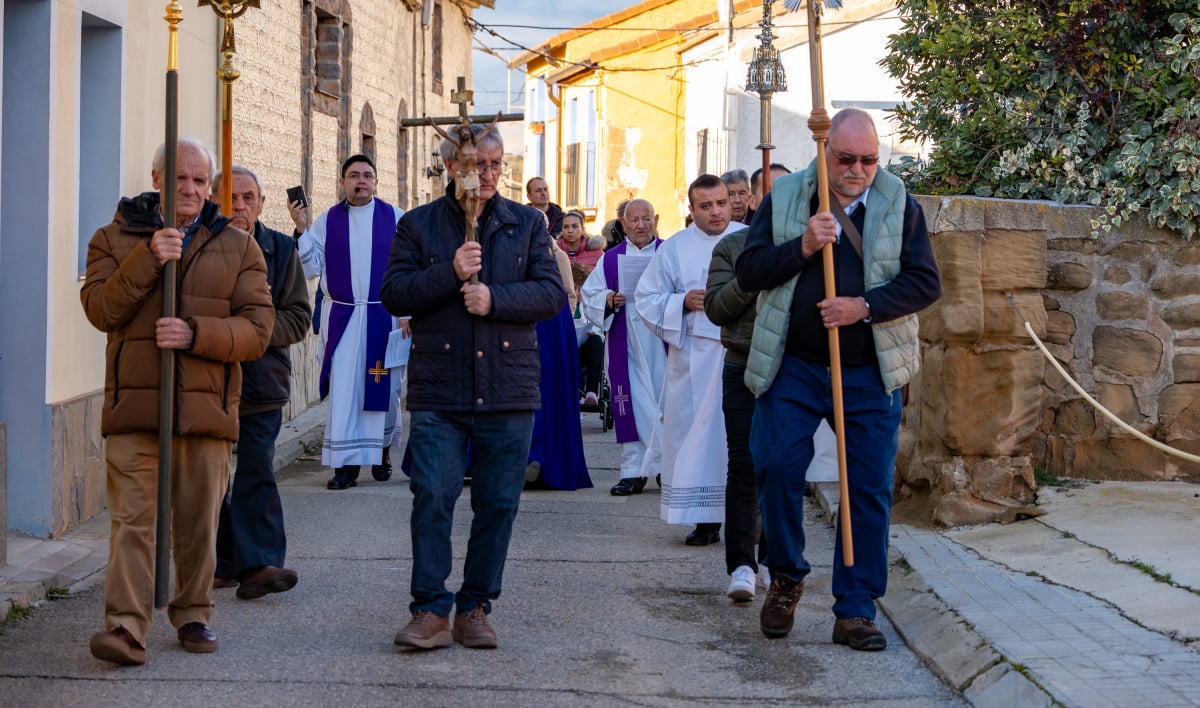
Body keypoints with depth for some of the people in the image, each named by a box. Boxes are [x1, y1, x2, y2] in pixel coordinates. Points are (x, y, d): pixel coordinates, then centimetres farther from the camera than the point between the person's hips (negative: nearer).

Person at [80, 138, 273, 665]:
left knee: (198, 524, 9)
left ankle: (193, 616, 24)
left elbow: (257, 329, 0)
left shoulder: (238, 248, 10)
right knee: (132, 519, -9)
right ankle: (126, 627, -12)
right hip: (134, 407, -1)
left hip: (207, 409, 1)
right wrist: (148, 259, -16)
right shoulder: (115, 239, 10)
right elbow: (100, 309, -5)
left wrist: (195, 334, -16)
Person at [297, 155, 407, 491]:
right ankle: (346, 463, -1)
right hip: (342, 319, 1)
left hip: (386, 318, 0)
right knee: (343, 390, -4)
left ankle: (381, 450, 28)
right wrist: (302, 231, -9)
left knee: (385, 388, 8)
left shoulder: (395, 218, 1)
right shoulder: (326, 221, 5)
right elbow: (311, 268, 3)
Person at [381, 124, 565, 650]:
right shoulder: (418, 225, 8)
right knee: (432, 494, -9)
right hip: (438, 390, -1)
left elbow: (552, 294, 2)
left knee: (498, 502, 4)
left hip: (508, 390, 1)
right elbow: (393, 294, -1)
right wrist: (450, 274, -14)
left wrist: (494, 298, -13)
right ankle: (431, 611, -2)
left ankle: (475, 607, 16)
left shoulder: (527, 224, 10)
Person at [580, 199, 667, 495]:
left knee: (665, 402, -2)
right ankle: (633, 472, 5)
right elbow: (589, 295, 9)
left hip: (662, 342, -1)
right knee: (631, 405, 1)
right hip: (625, 345, 1)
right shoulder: (611, 259, 10)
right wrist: (608, 301, -11)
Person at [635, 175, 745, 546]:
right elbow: (647, 298, 9)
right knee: (699, 433, 0)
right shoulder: (674, 248, 9)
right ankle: (706, 519, 6)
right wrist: (683, 302, -7)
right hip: (695, 359, 1)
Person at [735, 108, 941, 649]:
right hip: (793, 367, 0)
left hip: (870, 374, 0)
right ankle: (786, 578, 18)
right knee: (776, 468, -7)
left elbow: (925, 282, -1)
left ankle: (855, 611, 9)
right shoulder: (784, 199, 4)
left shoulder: (900, 206, 4)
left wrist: (866, 307, -15)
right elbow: (748, 271, 0)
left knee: (869, 490, 0)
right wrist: (802, 247, -15)